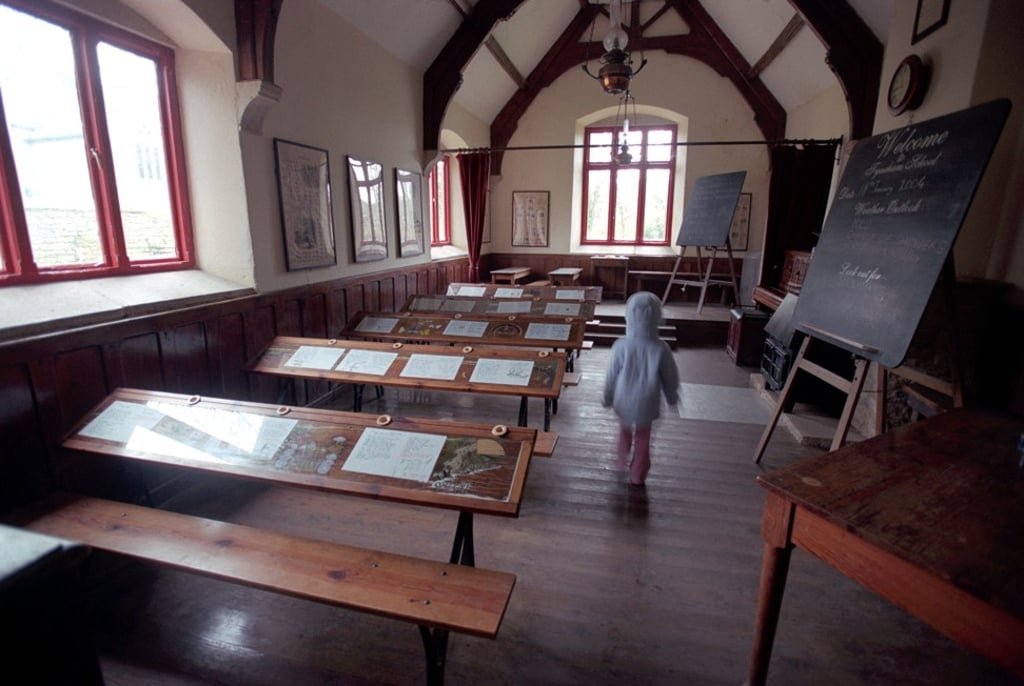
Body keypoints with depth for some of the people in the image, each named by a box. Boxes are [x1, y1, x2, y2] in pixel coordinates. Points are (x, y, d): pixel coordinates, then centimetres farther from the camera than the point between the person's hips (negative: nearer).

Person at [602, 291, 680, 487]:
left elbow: (611, 376, -9)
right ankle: (638, 476, 32)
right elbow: (671, 378, -6)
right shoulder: (661, 348, -20)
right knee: (643, 438, 20)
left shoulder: (621, 346, -20)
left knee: (625, 431, 29)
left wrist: (607, 398, 8)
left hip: (624, 401, 1)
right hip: (646, 403, -1)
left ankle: (623, 463, 46)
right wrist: (672, 397, 14)